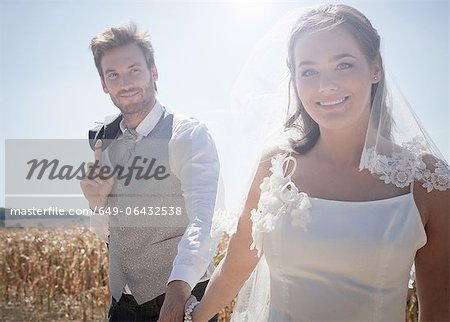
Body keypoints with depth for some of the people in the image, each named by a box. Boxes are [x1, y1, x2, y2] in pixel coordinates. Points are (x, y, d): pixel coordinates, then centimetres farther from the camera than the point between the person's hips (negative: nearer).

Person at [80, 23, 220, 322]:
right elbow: (107, 231, 11)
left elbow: (201, 220, -29)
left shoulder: (190, 135, -15)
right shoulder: (103, 141, 3)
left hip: (181, 296, -5)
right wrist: (96, 200, -9)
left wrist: (179, 287, -44)